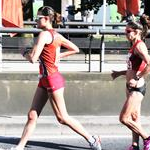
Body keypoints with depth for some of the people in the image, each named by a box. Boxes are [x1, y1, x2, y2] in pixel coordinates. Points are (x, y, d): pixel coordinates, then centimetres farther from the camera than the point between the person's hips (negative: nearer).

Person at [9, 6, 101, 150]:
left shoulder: (44, 34, -16)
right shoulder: (56, 35, 10)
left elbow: (33, 58, -21)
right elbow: (75, 49, 19)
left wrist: (24, 52, -1)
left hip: (52, 80, -9)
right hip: (44, 80, 9)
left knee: (62, 118, -1)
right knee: (32, 115, 7)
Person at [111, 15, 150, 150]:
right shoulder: (134, 46, 13)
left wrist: (137, 79, -24)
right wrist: (120, 73, 16)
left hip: (137, 87, -10)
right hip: (131, 87, 10)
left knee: (124, 118, -8)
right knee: (134, 117, 12)